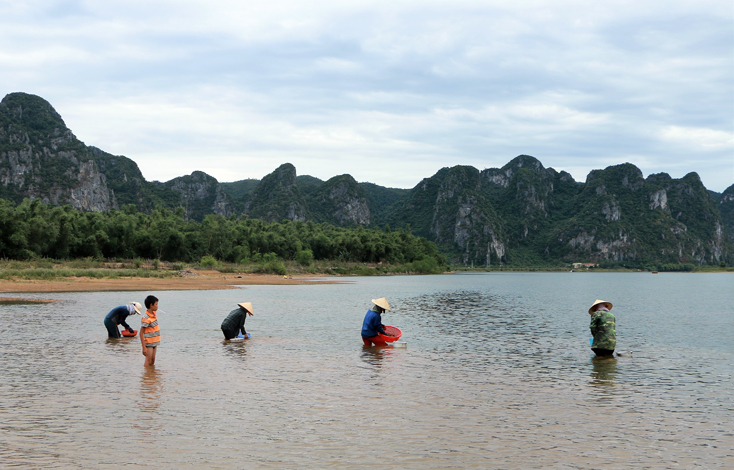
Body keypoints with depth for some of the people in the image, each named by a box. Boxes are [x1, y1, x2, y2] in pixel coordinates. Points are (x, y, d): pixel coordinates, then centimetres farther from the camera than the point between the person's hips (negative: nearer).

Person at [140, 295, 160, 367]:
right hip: (148, 343, -8)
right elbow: (141, 333, -20)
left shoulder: (154, 313, 5)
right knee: (148, 361, -4)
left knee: (152, 361, 13)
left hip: (155, 342, 8)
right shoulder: (146, 318, -21)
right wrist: (144, 347, -23)